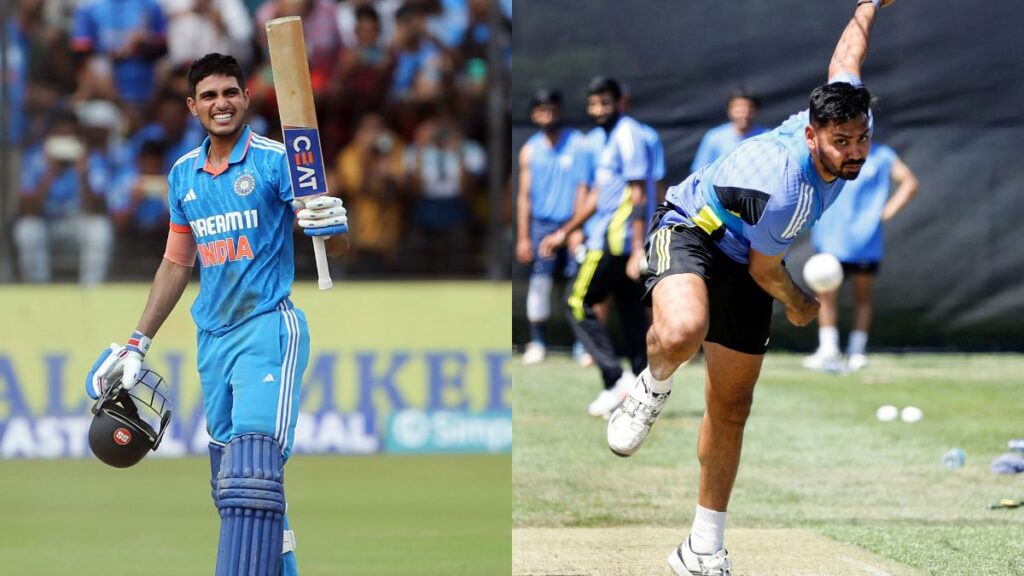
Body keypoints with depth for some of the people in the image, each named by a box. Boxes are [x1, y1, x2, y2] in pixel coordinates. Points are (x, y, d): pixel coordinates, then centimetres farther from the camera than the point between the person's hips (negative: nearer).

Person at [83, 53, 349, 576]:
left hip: (268, 328, -6)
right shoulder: (183, 175, 11)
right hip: (213, 338, 7)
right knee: (229, 486, 7)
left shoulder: (276, 160, -6)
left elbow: (335, 248, -8)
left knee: (253, 476, -20)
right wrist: (137, 344, 21)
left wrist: (334, 227, -32)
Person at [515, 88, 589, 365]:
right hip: (542, 225, 2)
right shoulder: (530, 150, 7)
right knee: (539, 281, -3)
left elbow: (583, 188, -1)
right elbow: (524, 195, 9)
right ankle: (536, 342, 3)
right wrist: (523, 237, 4)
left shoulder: (578, 144, 0)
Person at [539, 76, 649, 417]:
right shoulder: (609, 138, 18)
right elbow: (597, 195, 26)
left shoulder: (628, 136, -12)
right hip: (606, 236, 10)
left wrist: (638, 249, -23)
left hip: (615, 240, -10)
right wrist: (564, 232, 27)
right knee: (631, 312, 7)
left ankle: (615, 380, -10)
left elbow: (638, 196, -18)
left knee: (579, 304, -5)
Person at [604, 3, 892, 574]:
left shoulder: (850, 109, -17)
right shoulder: (784, 189, -37)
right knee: (682, 333, -42)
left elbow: (847, 55, 6)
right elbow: (766, 271, -18)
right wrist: (798, 305, 3)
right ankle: (655, 387, -6)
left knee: (732, 407, 8)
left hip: (742, 261, 7)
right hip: (691, 230, -7)